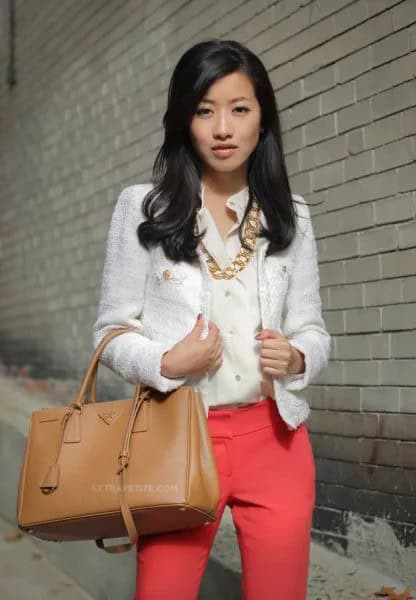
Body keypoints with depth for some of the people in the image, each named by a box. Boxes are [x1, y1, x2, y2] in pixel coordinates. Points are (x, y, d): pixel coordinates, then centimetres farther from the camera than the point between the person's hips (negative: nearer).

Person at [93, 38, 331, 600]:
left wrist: (296, 357, -12)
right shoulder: (142, 206, -2)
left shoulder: (292, 216, 6)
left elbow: (313, 330, 10)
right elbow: (112, 331, 0)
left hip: (274, 437, 3)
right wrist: (164, 363, -20)